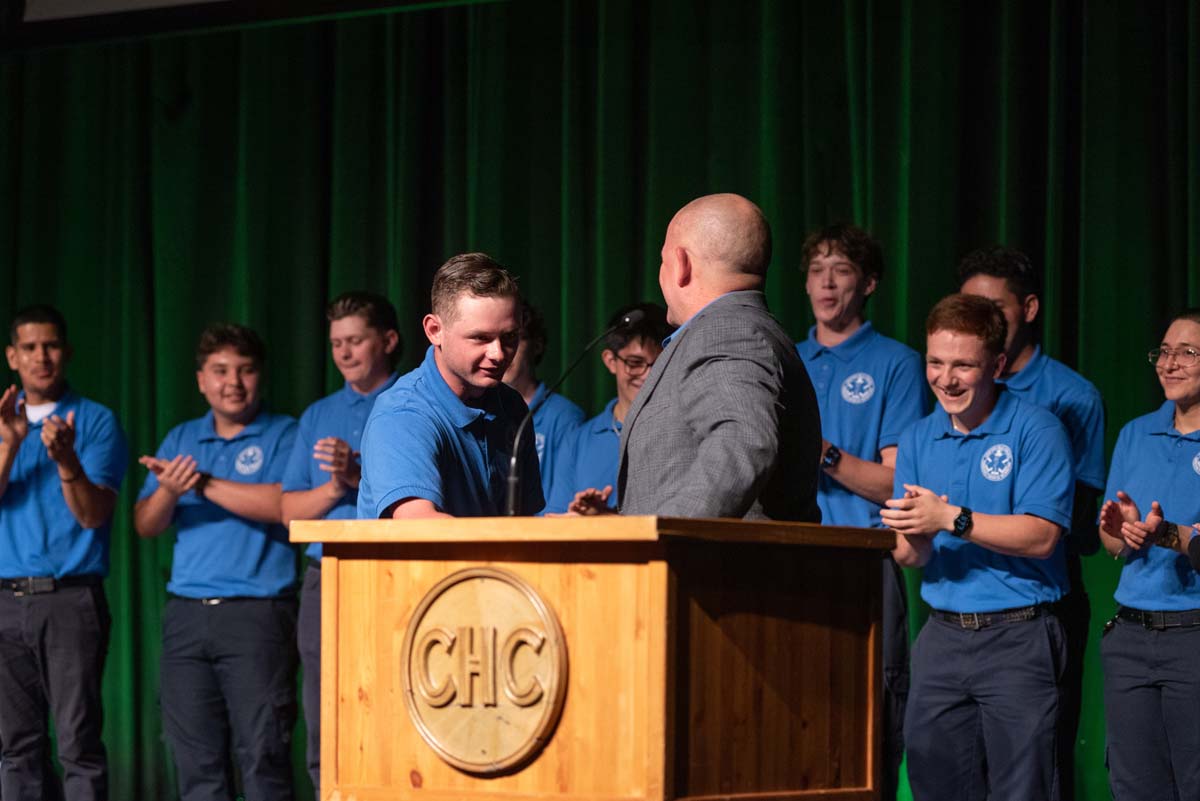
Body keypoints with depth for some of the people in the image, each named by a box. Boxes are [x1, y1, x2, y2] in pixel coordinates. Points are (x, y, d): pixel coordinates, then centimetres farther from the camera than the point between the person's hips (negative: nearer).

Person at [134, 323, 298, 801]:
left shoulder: (283, 435, 3)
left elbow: (285, 505, -15)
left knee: (262, 753, -9)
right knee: (195, 758, 4)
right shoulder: (180, 440, 18)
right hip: (186, 613, 5)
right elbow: (146, 525, 11)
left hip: (256, 613, -5)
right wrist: (168, 492, -12)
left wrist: (204, 483, -14)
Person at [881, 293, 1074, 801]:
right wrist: (916, 537, -17)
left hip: (1018, 638, -5)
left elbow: (1041, 537, -15)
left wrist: (951, 519, -21)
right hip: (942, 635, 5)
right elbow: (907, 558, 7)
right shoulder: (917, 439, 11)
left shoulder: (1036, 430, -6)